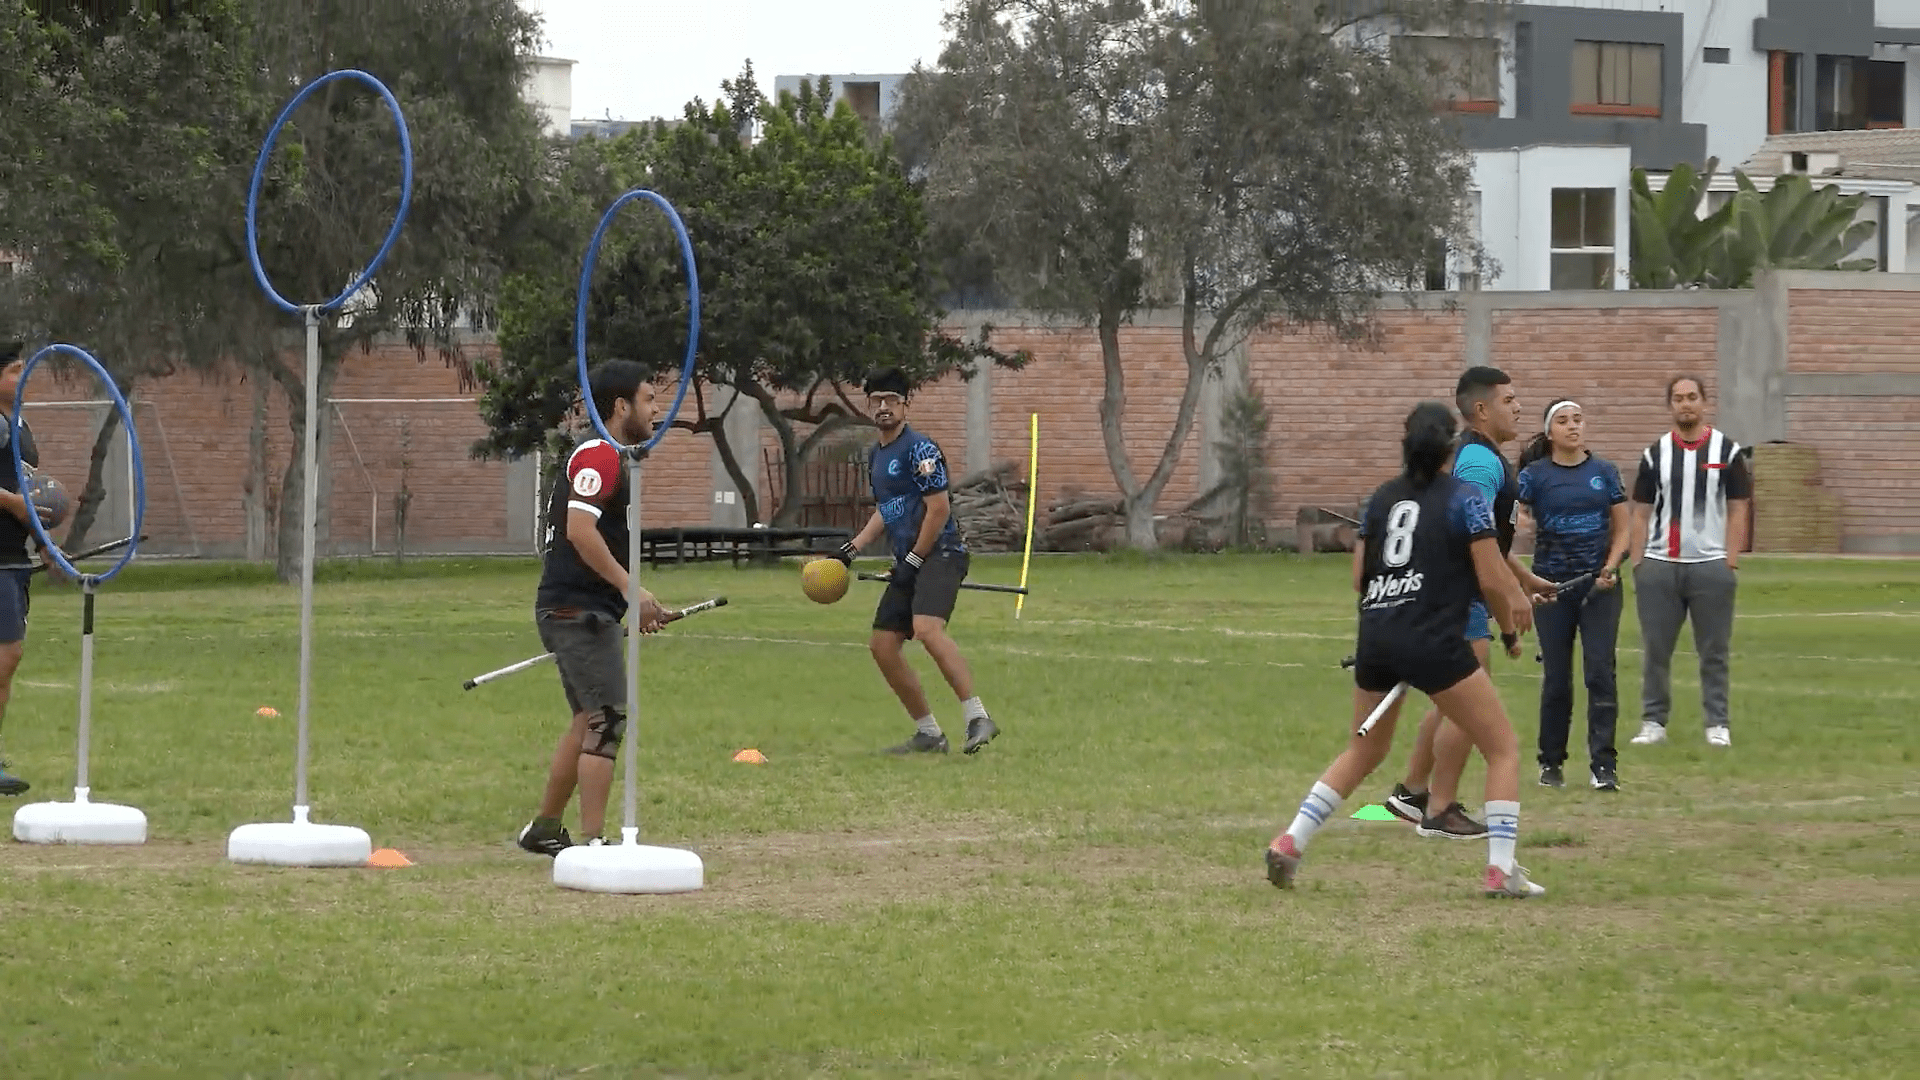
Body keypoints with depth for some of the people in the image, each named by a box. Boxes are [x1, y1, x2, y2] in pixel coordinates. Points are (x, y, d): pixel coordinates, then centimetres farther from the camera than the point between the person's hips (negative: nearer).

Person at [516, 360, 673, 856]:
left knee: (590, 722, 18)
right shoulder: (599, 455, -13)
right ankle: (593, 844, -15)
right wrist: (631, 588, -25)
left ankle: (544, 830, 27)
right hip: (579, 610, -11)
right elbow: (580, 530, -26)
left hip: (578, 610, 11)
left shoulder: (608, 457, 20)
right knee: (608, 720, -12)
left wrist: (638, 603, 22)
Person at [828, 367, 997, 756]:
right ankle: (929, 734, 14)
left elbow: (939, 509, -15)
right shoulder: (878, 454, 17)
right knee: (883, 647, 5)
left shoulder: (919, 449, -11)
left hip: (940, 553, -10)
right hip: (908, 563, 10)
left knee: (927, 628, -30)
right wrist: (852, 549, 22)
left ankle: (977, 718, -32)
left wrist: (914, 561, -14)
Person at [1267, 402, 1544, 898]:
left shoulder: (1383, 497, 13)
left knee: (1365, 749, 26)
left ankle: (1290, 843, 17)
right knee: (1503, 748, 6)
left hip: (1375, 638, 6)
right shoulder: (1466, 498, -3)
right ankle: (1501, 870, -5)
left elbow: (1359, 576, 16)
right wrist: (1510, 627, 11)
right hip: (1434, 643, -6)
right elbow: (1492, 579, -6)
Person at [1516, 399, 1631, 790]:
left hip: (1599, 586, 1)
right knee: (1556, 677, 5)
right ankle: (1551, 763, 18)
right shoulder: (1534, 475, -1)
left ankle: (1603, 766, -6)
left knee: (1600, 671, -7)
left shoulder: (1604, 472, 5)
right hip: (1552, 586, -1)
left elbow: (1622, 528, 9)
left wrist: (1610, 569, -7)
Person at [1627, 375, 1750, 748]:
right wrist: (1637, 562, 1)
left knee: (1714, 652, 1)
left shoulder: (1727, 452, 4)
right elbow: (1641, 511, 9)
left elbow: (1737, 510, 3)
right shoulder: (1655, 454, 9)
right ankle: (1653, 722, 10)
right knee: (1655, 650, 3)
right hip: (1659, 565, 2)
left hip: (1711, 564, -2)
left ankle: (1717, 724, 8)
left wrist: (1731, 562, -5)